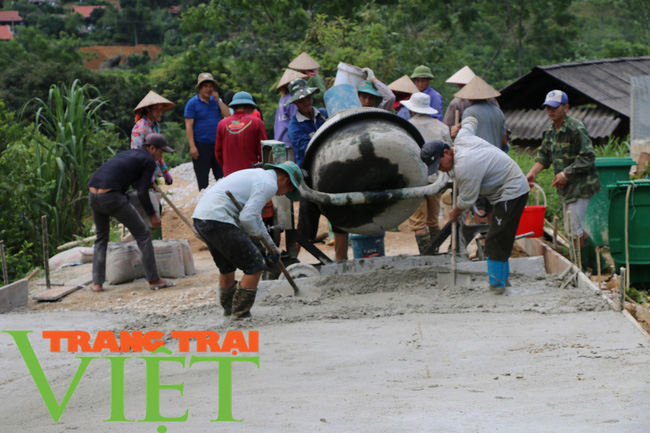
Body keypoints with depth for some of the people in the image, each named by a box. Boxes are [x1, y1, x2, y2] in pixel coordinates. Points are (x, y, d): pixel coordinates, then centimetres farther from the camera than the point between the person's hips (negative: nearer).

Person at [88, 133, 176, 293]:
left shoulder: (127, 153, 27)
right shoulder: (149, 161, 4)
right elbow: (142, 192, -3)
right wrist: (152, 215, 5)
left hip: (93, 195, 8)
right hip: (111, 196, -8)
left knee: (101, 238, 24)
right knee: (142, 234, 5)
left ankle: (97, 282, 17)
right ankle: (154, 280, 6)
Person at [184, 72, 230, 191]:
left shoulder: (215, 101, 13)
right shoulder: (192, 103, -2)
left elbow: (228, 115, 2)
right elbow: (189, 126, -7)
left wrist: (218, 100, -4)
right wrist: (192, 146, -15)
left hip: (217, 144, 4)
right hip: (201, 144, -4)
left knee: (222, 176, 3)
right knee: (203, 179, 1)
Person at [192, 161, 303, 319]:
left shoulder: (258, 175, 26)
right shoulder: (269, 184, -6)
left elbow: (255, 216, 37)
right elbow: (247, 217, -15)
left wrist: (271, 245, 40)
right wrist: (256, 233, 6)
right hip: (218, 219, -10)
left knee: (227, 266, 29)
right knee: (255, 266, -2)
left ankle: (228, 309, 44)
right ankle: (241, 313, 3)